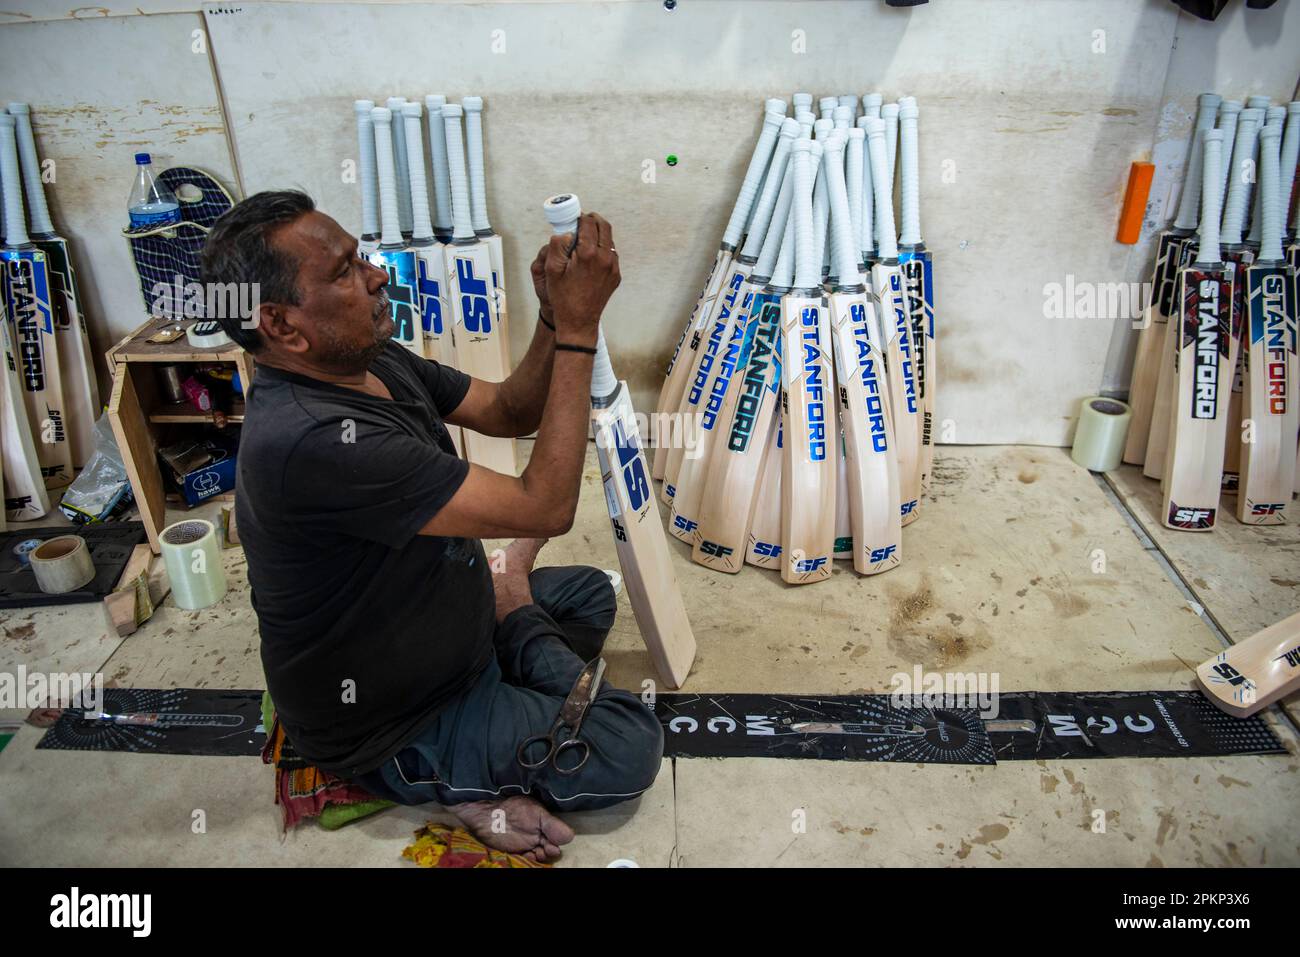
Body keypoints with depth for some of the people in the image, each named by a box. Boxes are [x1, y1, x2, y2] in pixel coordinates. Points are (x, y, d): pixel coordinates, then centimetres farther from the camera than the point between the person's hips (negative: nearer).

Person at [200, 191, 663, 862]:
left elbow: (508, 411, 1)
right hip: (387, 731, -9)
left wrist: (555, 315, -18)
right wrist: (577, 327, -32)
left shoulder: (375, 363, -7)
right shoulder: (310, 441, -36)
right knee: (630, 743, -15)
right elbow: (544, 508, -35)